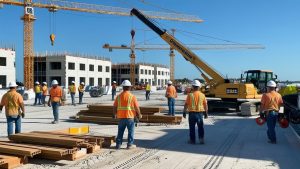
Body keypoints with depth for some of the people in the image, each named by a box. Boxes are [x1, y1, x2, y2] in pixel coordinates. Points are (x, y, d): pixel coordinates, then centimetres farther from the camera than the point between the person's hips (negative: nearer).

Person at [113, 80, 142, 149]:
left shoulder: (119, 96, 0)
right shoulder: (132, 96, -9)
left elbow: (115, 107, 4)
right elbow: (137, 107, -7)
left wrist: (114, 114, 20)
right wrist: (139, 115, 8)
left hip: (121, 117, 3)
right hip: (130, 117, -3)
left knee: (120, 131, 14)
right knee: (131, 131, 10)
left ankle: (118, 144, 18)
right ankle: (130, 144, 14)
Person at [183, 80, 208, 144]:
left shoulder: (190, 95, -9)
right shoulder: (202, 95, -2)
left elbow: (186, 104, -8)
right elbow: (205, 105, 2)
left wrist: (184, 112, 1)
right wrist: (206, 113, 12)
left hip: (192, 113, -2)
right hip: (200, 113, 2)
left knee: (192, 127, 8)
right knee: (200, 127, 13)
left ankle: (192, 140, 14)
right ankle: (201, 139, 11)